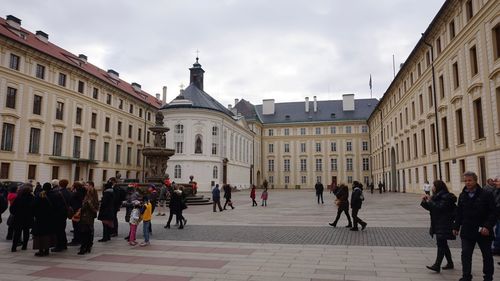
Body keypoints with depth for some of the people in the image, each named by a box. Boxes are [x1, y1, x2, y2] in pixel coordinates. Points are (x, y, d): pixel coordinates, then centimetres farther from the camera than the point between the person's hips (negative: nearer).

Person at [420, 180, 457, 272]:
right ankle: (450, 263, 29)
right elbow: (430, 208, 17)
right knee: (443, 244, 17)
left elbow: (440, 207, -26)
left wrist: (430, 201, -19)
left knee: (441, 244, -11)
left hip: (444, 225, -10)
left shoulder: (446, 197, -14)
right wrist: (424, 201, 0)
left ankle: (437, 265, -12)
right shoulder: (437, 196, 14)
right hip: (438, 224, 10)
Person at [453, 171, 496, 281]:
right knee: (466, 254, 0)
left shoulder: (486, 195, -8)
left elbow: (493, 213, -10)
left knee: (487, 255, 13)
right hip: (467, 232, 3)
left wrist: (488, 226, -19)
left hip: (483, 231, -3)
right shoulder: (462, 196, 6)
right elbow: (459, 213, 12)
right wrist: (456, 227, 9)